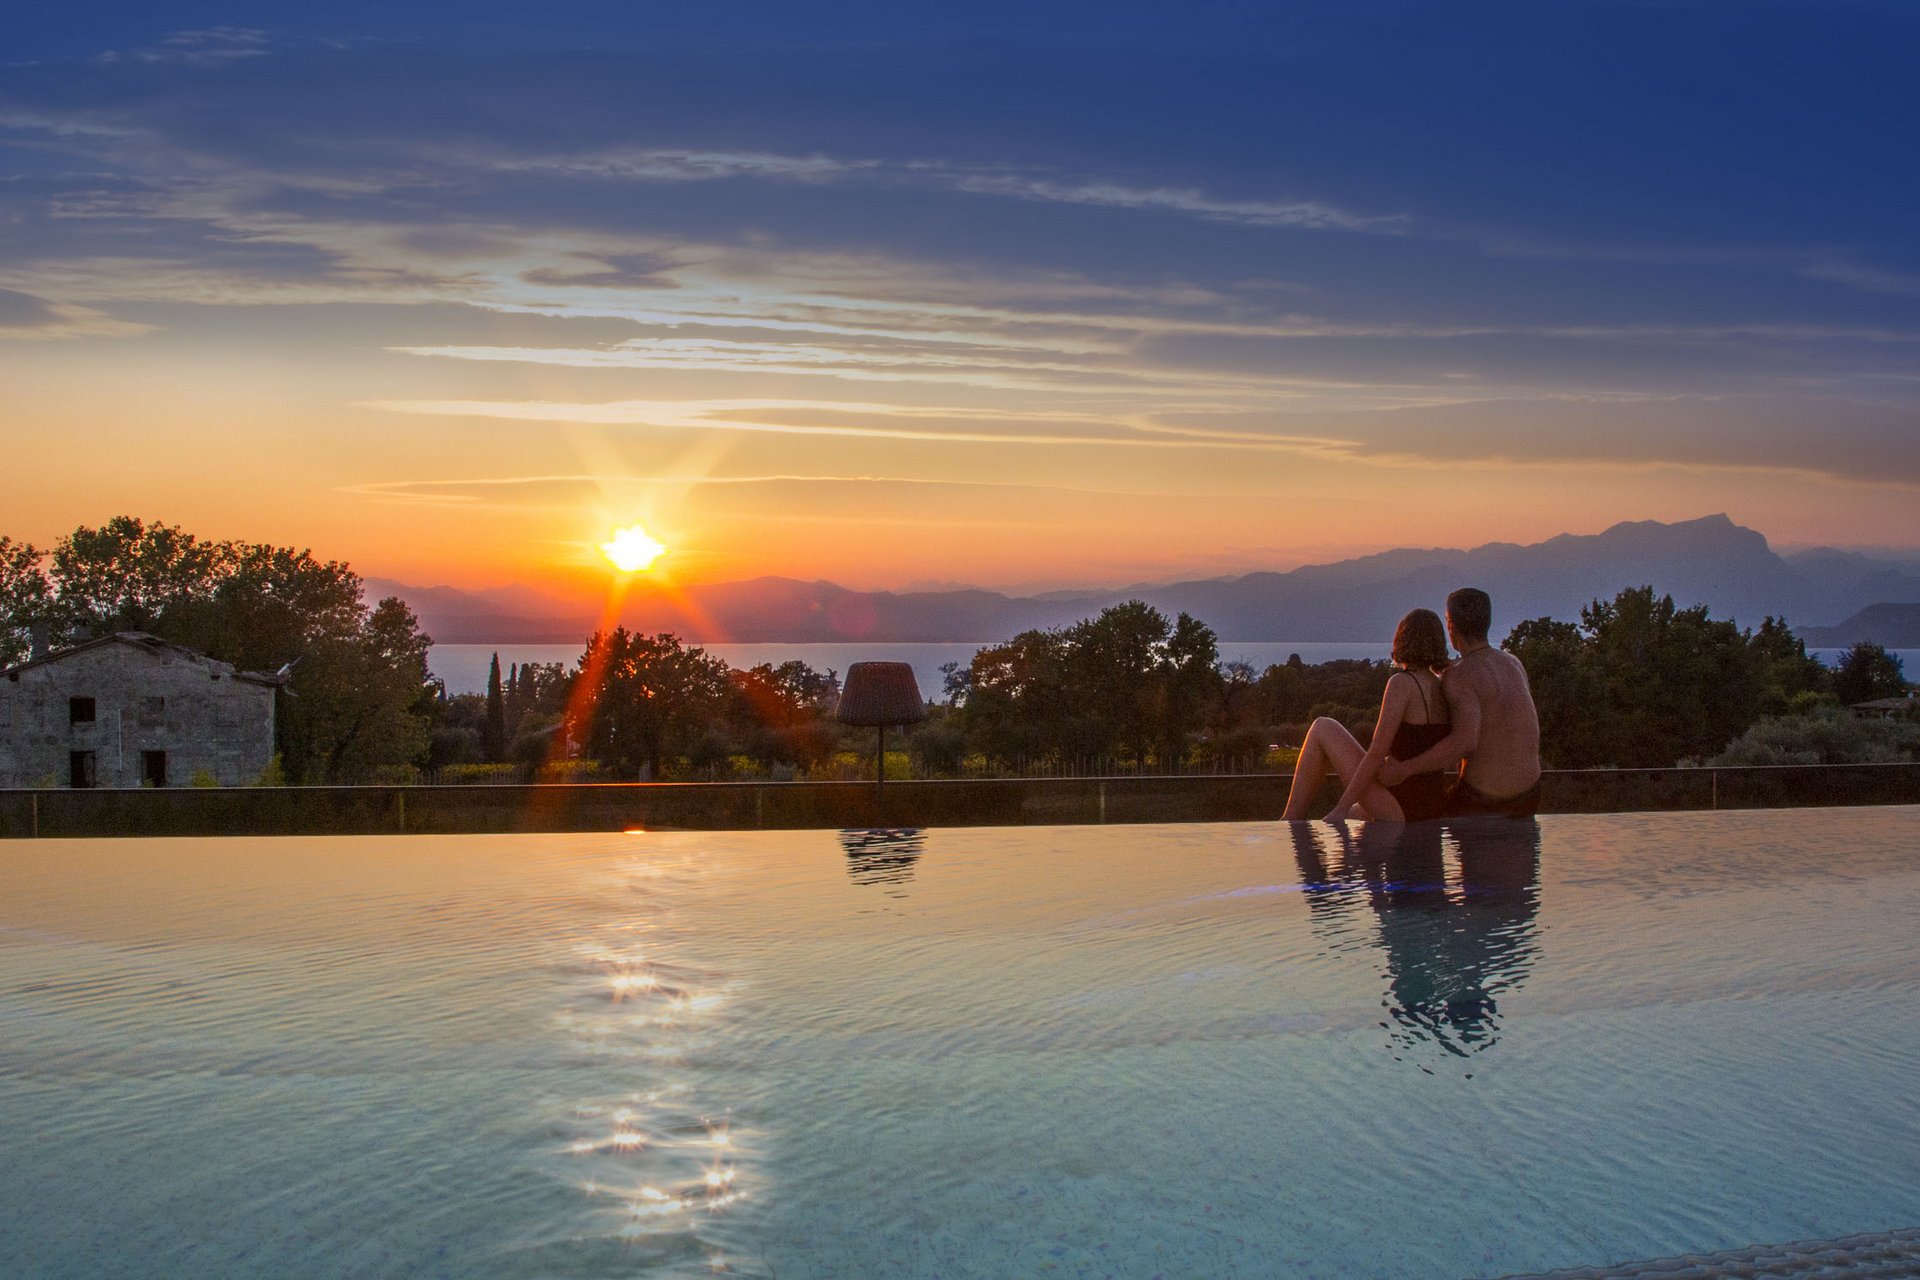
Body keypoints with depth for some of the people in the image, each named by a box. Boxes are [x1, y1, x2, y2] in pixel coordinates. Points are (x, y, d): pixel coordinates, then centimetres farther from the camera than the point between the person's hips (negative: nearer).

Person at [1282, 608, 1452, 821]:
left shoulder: (1402, 682, -13)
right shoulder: (1443, 690, 10)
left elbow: (1378, 752, -18)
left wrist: (1341, 809, -16)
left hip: (1400, 805, -7)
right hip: (1433, 807, 7)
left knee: (1322, 729, 9)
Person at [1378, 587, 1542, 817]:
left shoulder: (1458, 676, -18)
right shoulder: (1514, 664, 6)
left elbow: (1465, 741, -33)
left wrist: (1402, 770, -29)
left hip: (1482, 798, -5)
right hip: (1528, 795, 6)